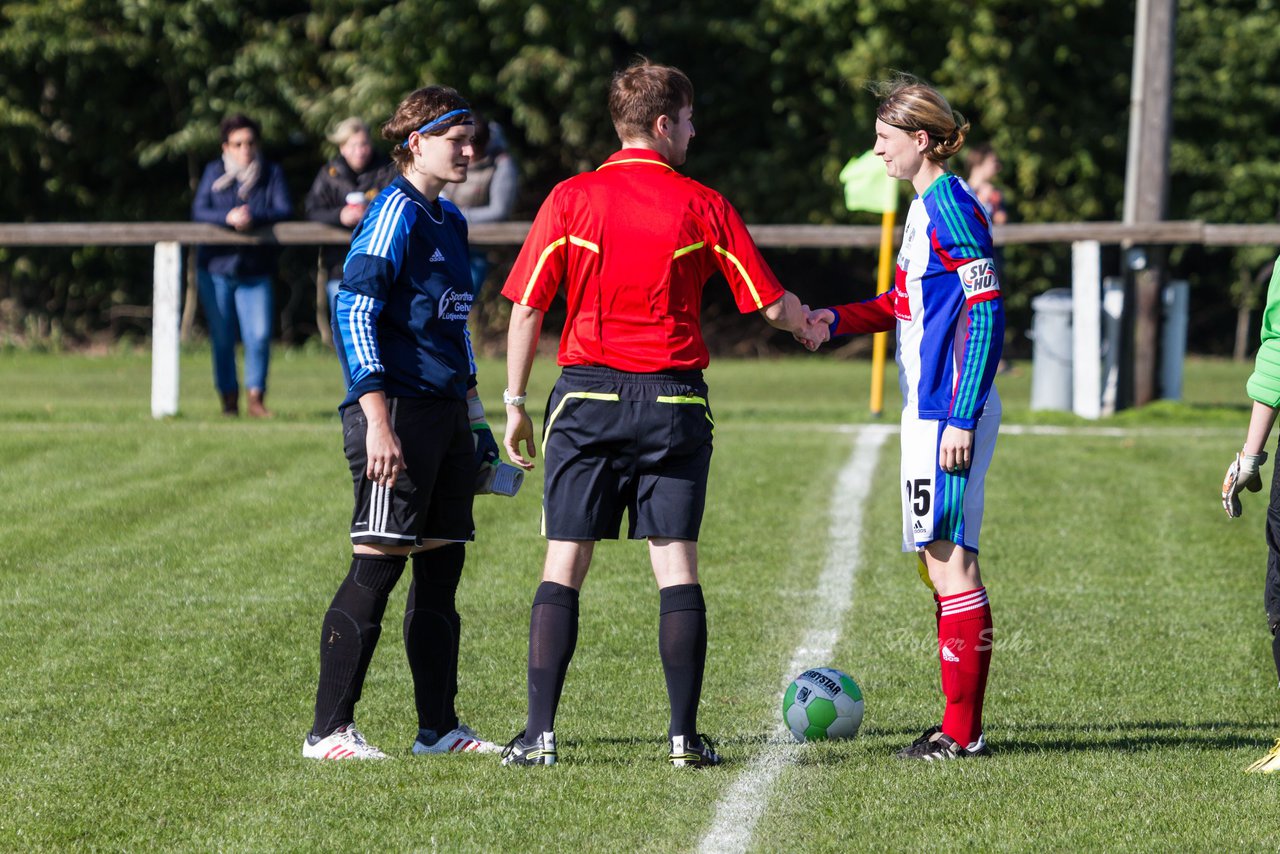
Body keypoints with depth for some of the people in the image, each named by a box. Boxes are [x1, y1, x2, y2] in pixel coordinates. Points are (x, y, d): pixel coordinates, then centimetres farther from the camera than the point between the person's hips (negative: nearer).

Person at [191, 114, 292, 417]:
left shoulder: (272, 173, 2)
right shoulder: (214, 172, 2)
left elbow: (284, 210, -9)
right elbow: (198, 211, -9)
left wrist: (253, 217, -25)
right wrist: (229, 218, -26)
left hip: (255, 270, 0)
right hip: (216, 267, 0)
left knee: (259, 335, -11)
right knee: (222, 338, 4)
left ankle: (256, 398, -2)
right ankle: (229, 399, 14)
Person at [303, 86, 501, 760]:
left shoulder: (449, 221, 17)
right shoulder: (394, 215, -11)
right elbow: (353, 314, -17)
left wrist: (474, 417, 24)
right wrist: (378, 422, -22)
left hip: (445, 416, 9)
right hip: (399, 413, -9)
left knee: (441, 565, 9)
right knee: (377, 567, -9)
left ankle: (438, 727, 14)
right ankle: (329, 730, -6)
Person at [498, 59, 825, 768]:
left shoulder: (569, 199, 0)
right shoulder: (702, 206, -1)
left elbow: (526, 308, 0)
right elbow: (770, 303, 4)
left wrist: (516, 404, 8)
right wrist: (809, 326, 26)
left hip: (587, 393, 0)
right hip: (672, 400, 0)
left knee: (564, 565, 2)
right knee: (676, 564, 4)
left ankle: (539, 732, -4)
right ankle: (684, 733, 2)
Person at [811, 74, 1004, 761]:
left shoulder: (951, 209, -14)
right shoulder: (925, 207, 15)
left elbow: (985, 313, -18)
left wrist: (962, 419, -21)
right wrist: (839, 319, 10)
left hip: (950, 413, -10)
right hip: (928, 411, 10)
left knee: (949, 557, -8)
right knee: (942, 557, 11)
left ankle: (961, 731, -6)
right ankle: (960, 725, 14)